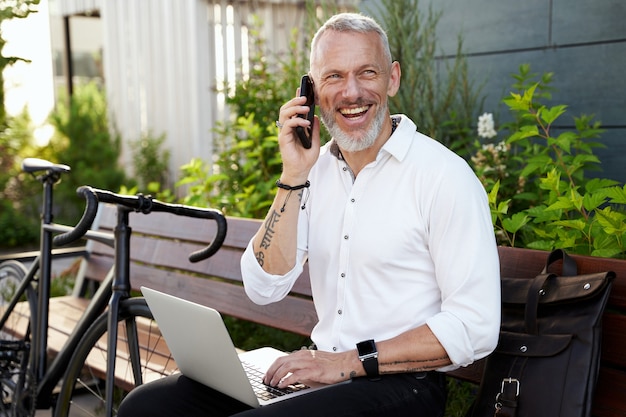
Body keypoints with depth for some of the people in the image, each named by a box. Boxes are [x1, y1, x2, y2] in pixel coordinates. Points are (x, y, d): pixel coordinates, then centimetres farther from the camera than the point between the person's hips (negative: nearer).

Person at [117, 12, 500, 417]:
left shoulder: (444, 175, -12)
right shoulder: (316, 167, 7)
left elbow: (476, 328, -15)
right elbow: (265, 288, -2)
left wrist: (352, 361, -18)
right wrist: (294, 176, -11)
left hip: (398, 384, -6)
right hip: (321, 367, 6)